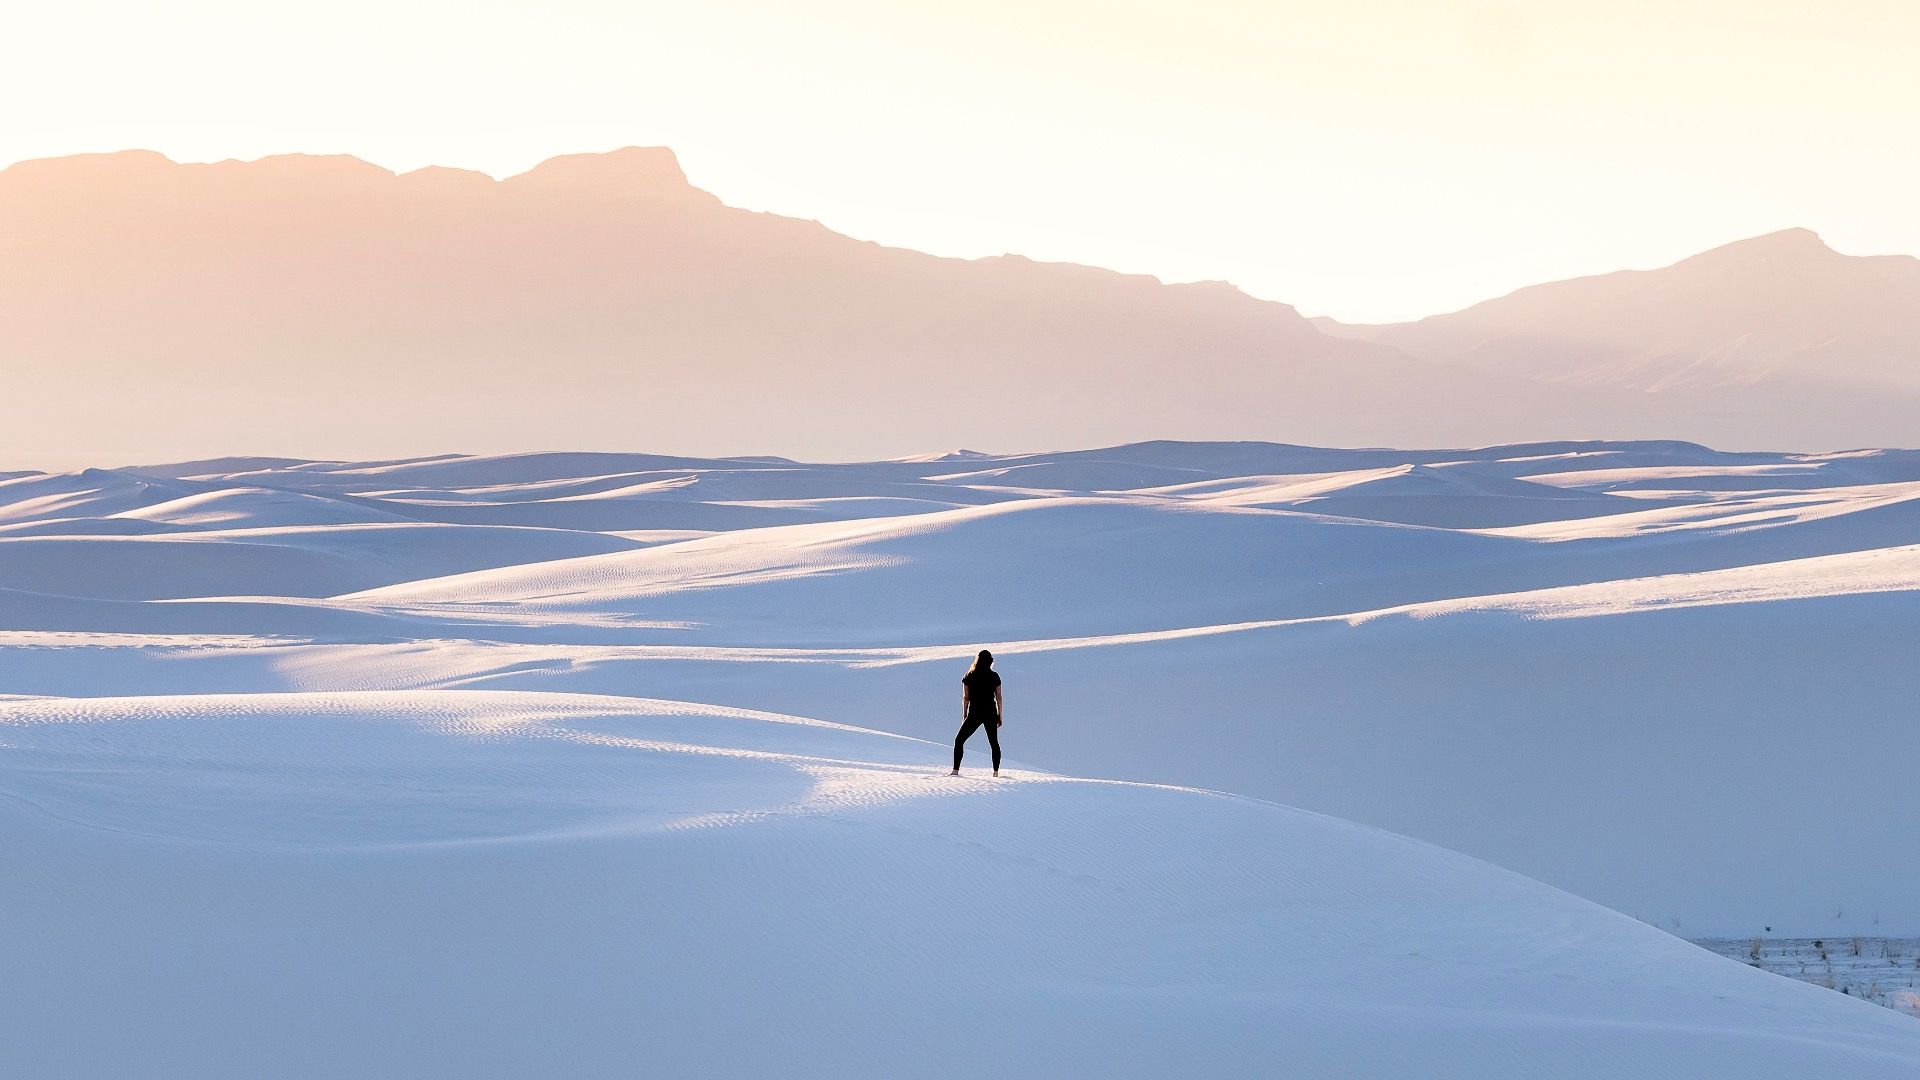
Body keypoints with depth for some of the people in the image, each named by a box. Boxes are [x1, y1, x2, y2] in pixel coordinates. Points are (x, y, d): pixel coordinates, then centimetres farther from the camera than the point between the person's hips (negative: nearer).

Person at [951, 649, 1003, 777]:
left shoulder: (969, 677, -4)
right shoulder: (994, 677, -2)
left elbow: (966, 698, -1)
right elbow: (998, 697, 1)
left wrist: (964, 716, 7)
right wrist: (1000, 715, 10)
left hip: (974, 714, -2)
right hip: (991, 714, 2)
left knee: (959, 741, 6)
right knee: (994, 743, 15)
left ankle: (956, 770, -4)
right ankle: (996, 771, 10)